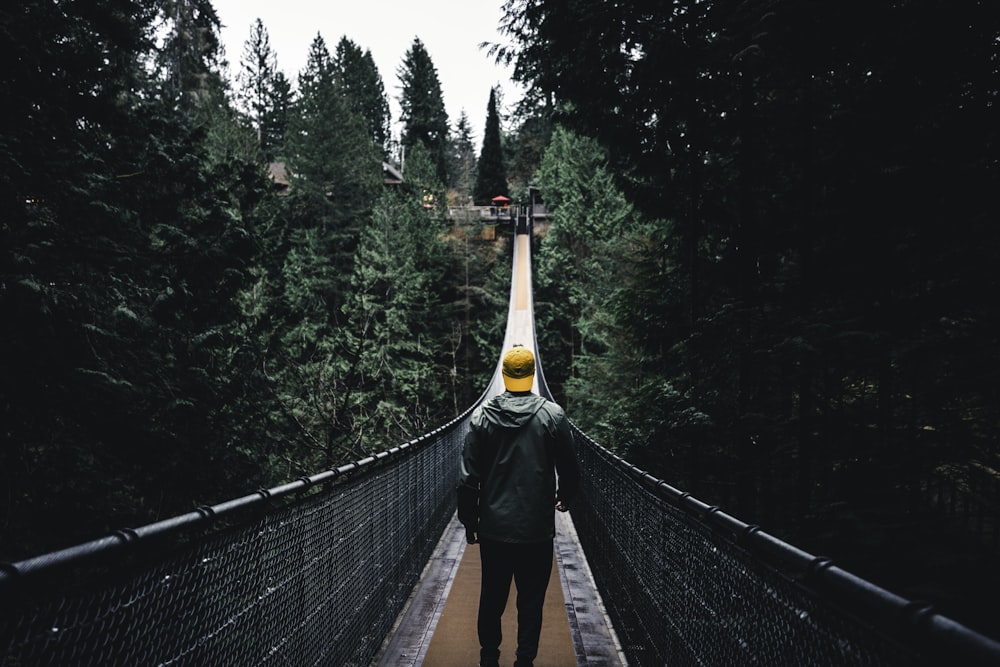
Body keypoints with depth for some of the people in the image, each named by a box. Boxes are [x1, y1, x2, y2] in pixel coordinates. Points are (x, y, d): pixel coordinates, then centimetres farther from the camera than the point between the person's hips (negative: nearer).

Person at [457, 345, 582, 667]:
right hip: (537, 528, -2)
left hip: (493, 528, 2)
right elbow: (570, 469, 1)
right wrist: (564, 497, 21)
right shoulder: (552, 414, -8)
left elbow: (469, 477, -4)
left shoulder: (482, 415, -5)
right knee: (531, 600, 11)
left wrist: (469, 521, 8)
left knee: (492, 597, 17)